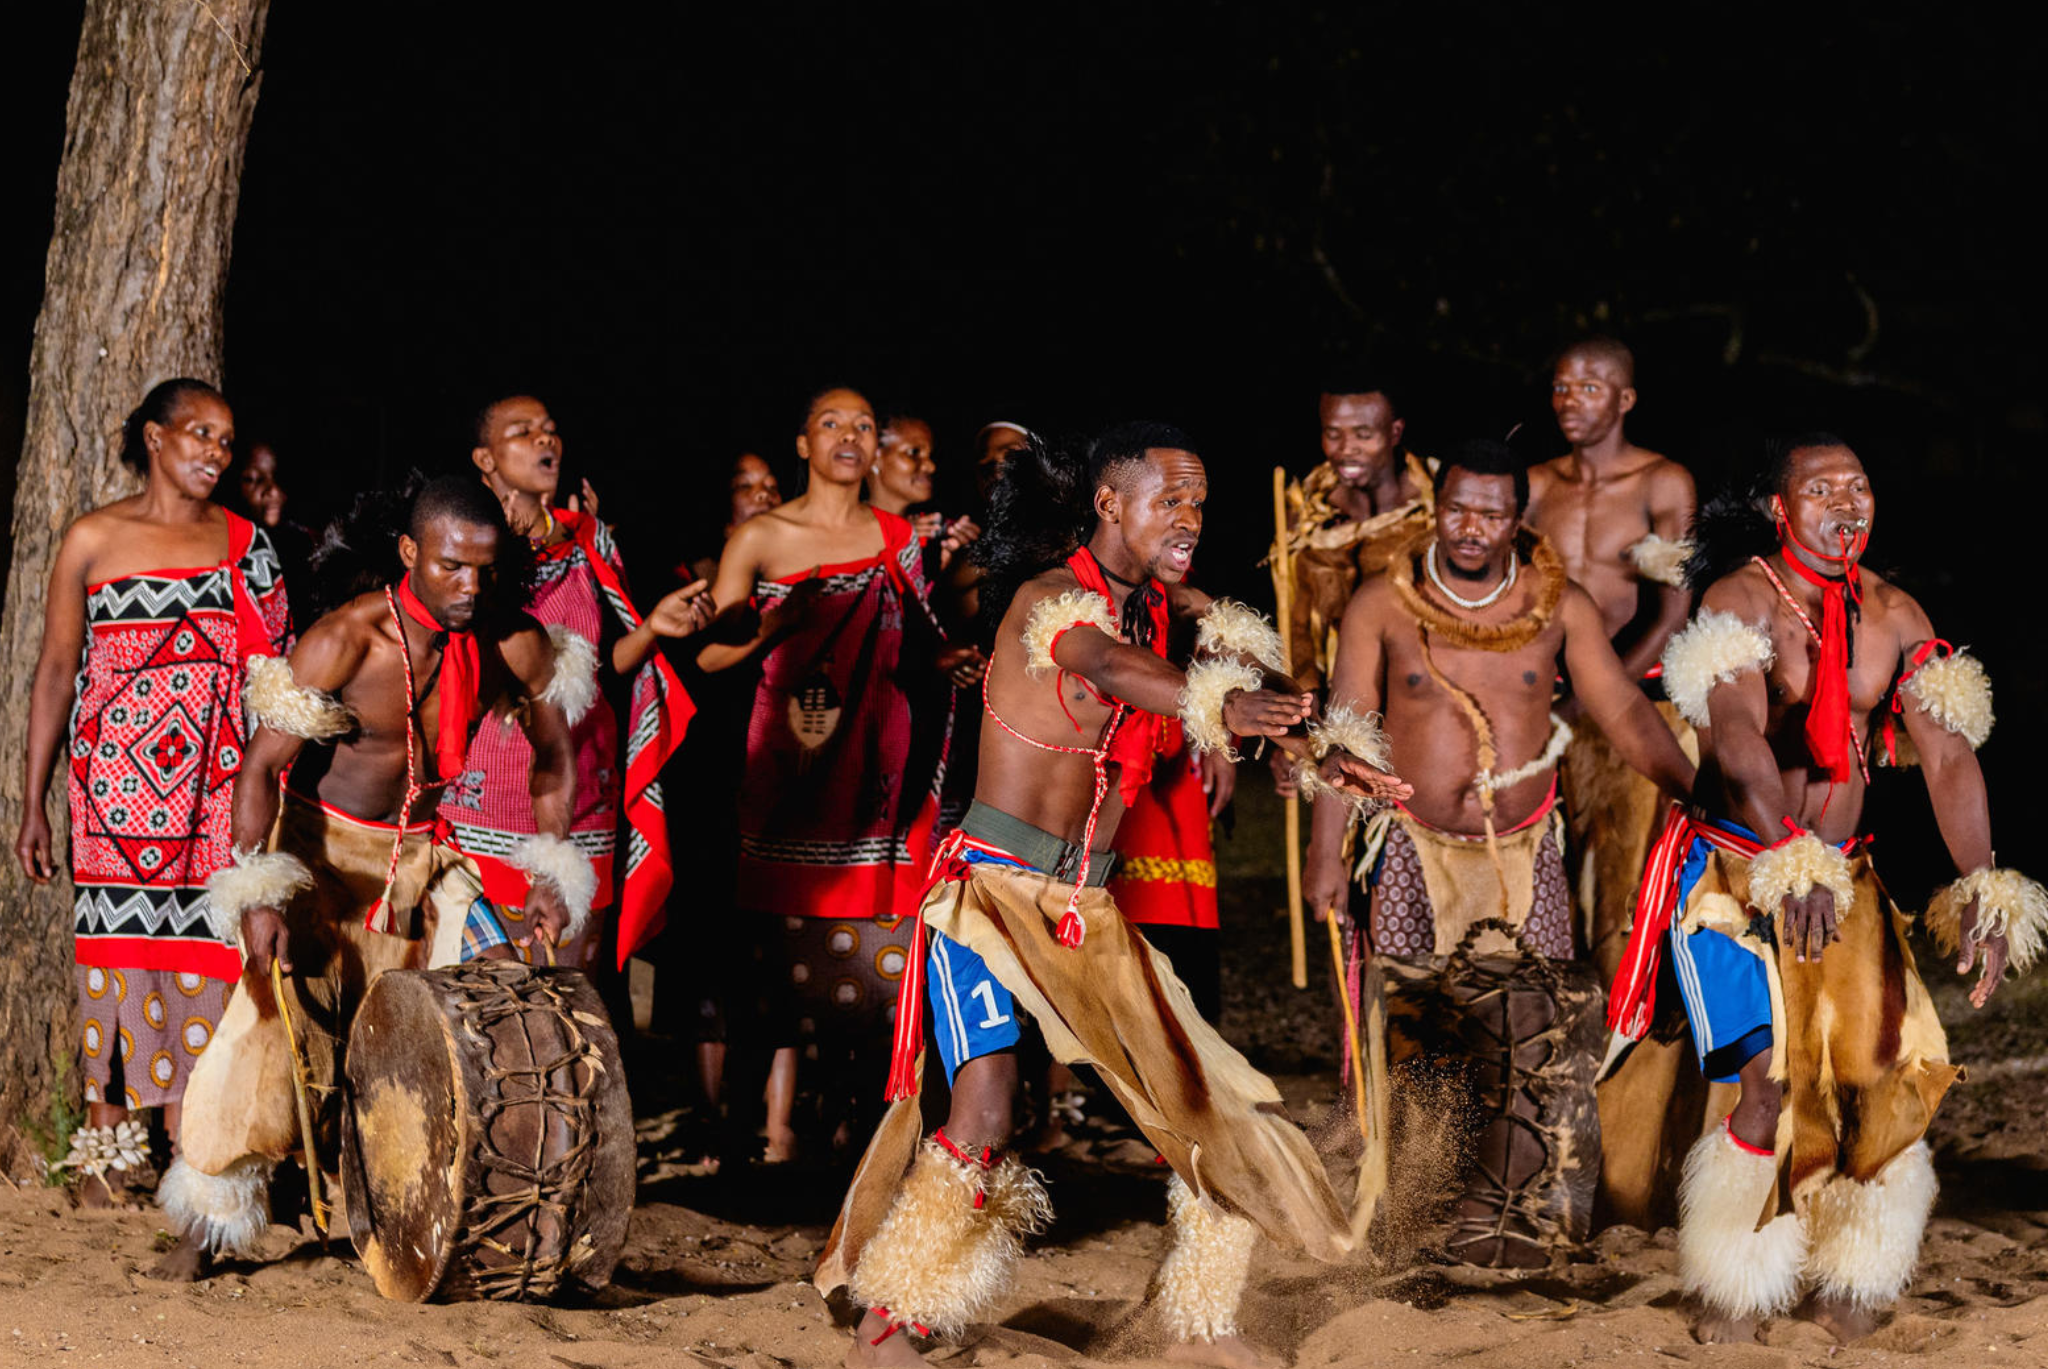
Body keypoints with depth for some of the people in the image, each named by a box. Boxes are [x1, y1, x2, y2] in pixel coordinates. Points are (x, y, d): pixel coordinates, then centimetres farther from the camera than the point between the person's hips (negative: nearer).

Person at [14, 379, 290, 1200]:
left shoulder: (245, 544, 10)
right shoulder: (94, 539, 4)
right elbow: (56, 671, 6)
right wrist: (33, 806, 3)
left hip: (212, 787, 2)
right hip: (116, 786, -2)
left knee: (199, 957, -2)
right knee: (115, 950, -2)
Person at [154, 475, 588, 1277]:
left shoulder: (513, 646, -12)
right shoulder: (343, 642, -24)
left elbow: (553, 760, 5)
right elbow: (263, 766, -22)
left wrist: (551, 875, -4)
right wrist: (258, 894, -32)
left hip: (423, 856, 4)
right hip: (321, 851, -4)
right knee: (273, 1020, -13)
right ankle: (204, 1229, 0)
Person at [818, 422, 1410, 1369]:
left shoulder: (1162, 609, 8)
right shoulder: (1047, 597, -13)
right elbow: (1107, 666, -34)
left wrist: (1314, 750, -23)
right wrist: (1220, 706, -54)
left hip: (1088, 909, 8)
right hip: (993, 888, -7)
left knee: (1212, 1101, 6)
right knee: (984, 1105, -22)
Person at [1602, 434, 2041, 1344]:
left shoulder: (1894, 616, 4)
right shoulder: (1740, 600, -12)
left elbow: (1947, 756, -6)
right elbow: (1740, 738, -30)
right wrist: (1790, 862, -47)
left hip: (1842, 875, 5)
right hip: (1734, 871, -5)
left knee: (1893, 1072, -6)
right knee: (1775, 1078, -19)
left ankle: (1851, 1286, 13)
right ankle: (1732, 1294, -2)